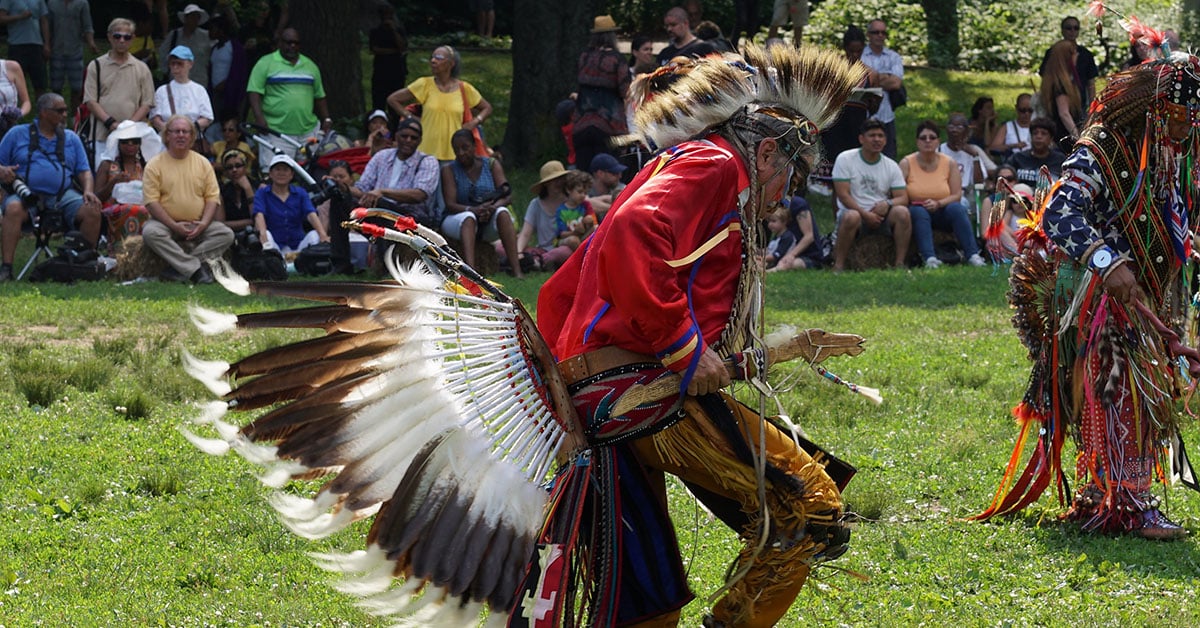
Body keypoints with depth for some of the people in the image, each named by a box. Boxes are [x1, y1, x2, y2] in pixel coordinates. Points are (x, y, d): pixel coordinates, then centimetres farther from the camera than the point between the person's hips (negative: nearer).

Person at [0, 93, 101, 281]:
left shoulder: (71, 139, 19)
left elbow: (84, 171, 14)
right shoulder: (17, 134, 12)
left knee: (92, 211, -24)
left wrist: (88, 191, -7)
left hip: (63, 196, 2)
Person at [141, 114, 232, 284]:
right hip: (167, 223, -3)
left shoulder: (203, 163, 9)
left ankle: (178, 268, -26)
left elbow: (213, 197, 5)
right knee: (150, 233, -34)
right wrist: (173, 225, -19)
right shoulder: (155, 165, -1)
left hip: (197, 225, 3)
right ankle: (195, 268, -32)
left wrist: (204, 223, -13)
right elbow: (152, 201, -8)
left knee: (226, 234, -21)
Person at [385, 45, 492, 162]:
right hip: (427, 152, 0)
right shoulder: (425, 85, 2)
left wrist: (475, 122, 1)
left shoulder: (464, 89, 4)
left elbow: (487, 108, 18)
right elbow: (392, 99, 6)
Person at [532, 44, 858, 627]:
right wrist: (683, 344, -20)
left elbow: (559, 294, 31)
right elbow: (633, 234, -23)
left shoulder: (673, 167, 30)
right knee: (811, 511, -10)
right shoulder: (715, 163, -1)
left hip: (595, 403, 10)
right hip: (653, 391, -10)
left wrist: (573, 371, 25)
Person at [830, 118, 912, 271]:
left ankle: (900, 263, -21)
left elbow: (903, 198, 3)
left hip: (882, 216, 3)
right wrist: (866, 214, -19)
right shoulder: (845, 159, -1)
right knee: (851, 217, -39)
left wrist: (887, 204, -20)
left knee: (902, 212, -27)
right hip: (855, 211, -3)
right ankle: (838, 265, -28)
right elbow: (843, 194, -9)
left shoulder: (891, 166, 9)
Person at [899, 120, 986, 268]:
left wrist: (938, 203, -21)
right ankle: (929, 258, -50)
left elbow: (957, 196, -4)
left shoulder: (949, 163, 1)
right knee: (919, 212, -35)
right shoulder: (906, 164, -4)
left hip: (941, 214, 2)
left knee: (957, 208, -28)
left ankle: (972, 255, -37)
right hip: (916, 215, -2)